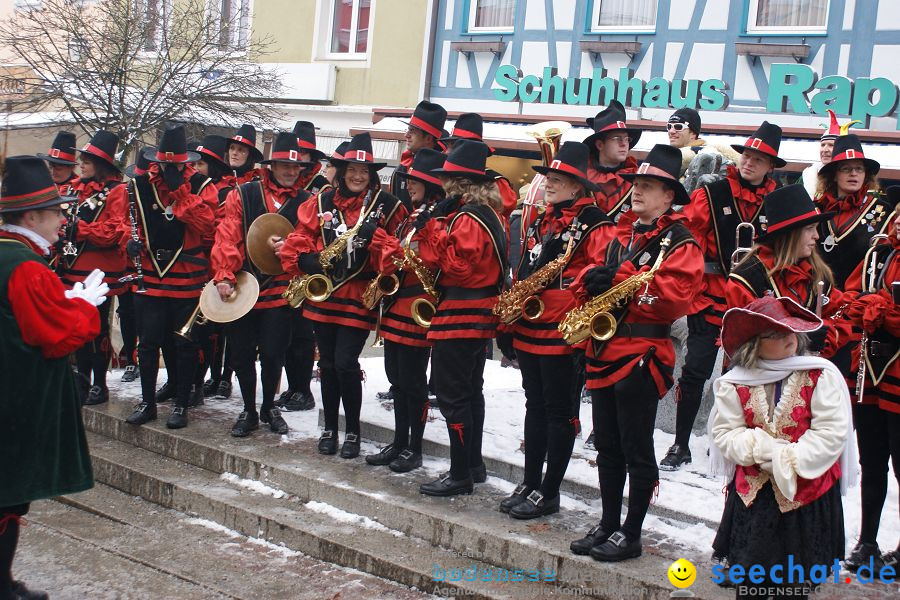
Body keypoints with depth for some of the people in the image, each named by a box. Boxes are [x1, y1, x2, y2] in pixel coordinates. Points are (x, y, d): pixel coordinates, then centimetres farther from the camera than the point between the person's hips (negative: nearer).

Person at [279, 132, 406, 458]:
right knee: (327, 363, 11)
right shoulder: (322, 202, 6)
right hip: (323, 294, 4)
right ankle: (330, 428, 26)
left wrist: (377, 238, -21)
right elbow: (300, 237, 7)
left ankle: (353, 431, 10)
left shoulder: (386, 205, -1)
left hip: (359, 296, -3)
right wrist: (305, 259, -11)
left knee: (345, 363, -8)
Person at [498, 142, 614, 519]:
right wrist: (513, 299, 10)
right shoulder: (542, 222, 16)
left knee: (559, 412, 2)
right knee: (535, 406, 15)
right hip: (529, 328, 8)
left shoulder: (594, 225, -9)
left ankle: (549, 493, 11)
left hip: (562, 332, -8)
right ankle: (530, 484, 25)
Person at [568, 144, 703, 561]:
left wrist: (619, 278, -22)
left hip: (641, 355, -7)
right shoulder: (621, 235, 17)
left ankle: (631, 534, 12)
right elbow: (589, 279, 16)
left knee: (636, 449, 2)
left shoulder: (680, 243, -5)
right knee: (607, 446, 14)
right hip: (604, 351, 7)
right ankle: (608, 523, 26)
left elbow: (673, 296, -20)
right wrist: (591, 278, -8)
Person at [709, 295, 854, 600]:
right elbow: (724, 433, -4)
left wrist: (791, 461, -20)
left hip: (807, 492, -2)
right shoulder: (735, 383, -1)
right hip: (752, 494, 2)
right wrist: (765, 450, -19)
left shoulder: (821, 375, -7)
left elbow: (832, 431, -12)